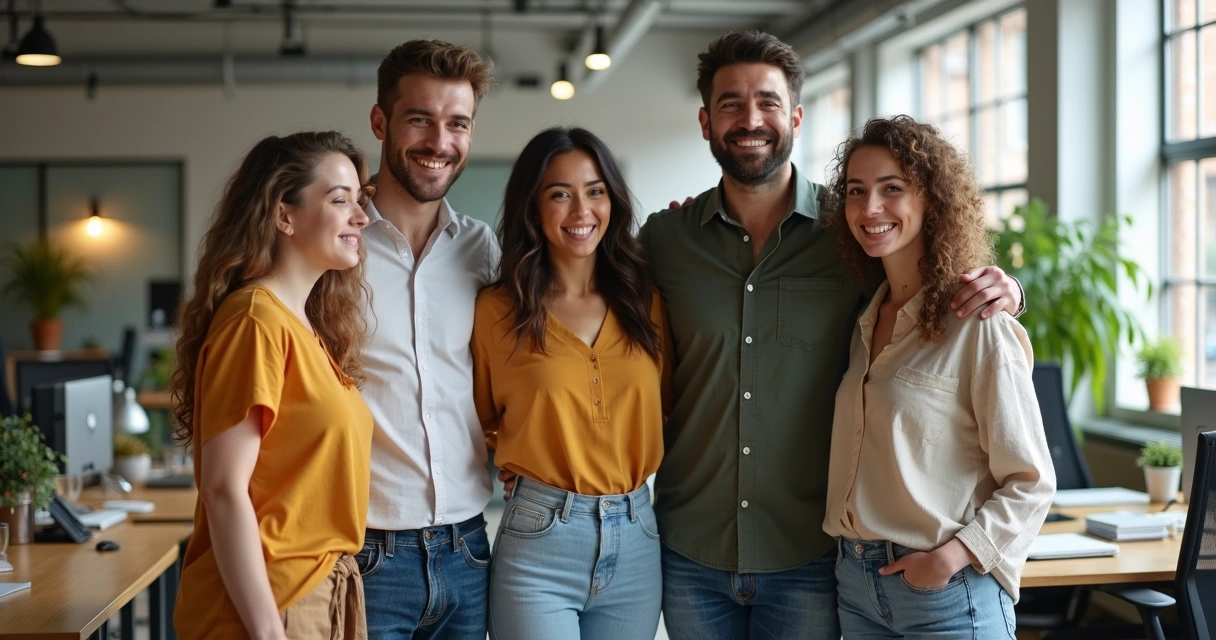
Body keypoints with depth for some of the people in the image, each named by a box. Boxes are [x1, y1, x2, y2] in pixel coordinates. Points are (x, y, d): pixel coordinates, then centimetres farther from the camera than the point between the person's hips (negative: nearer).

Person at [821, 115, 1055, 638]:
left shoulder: (979, 328, -12)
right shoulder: (862, 320, 6)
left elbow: (1030, 482, -11)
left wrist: (954, 555, -20)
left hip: (947, 593, -6)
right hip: (856, 580, 6)